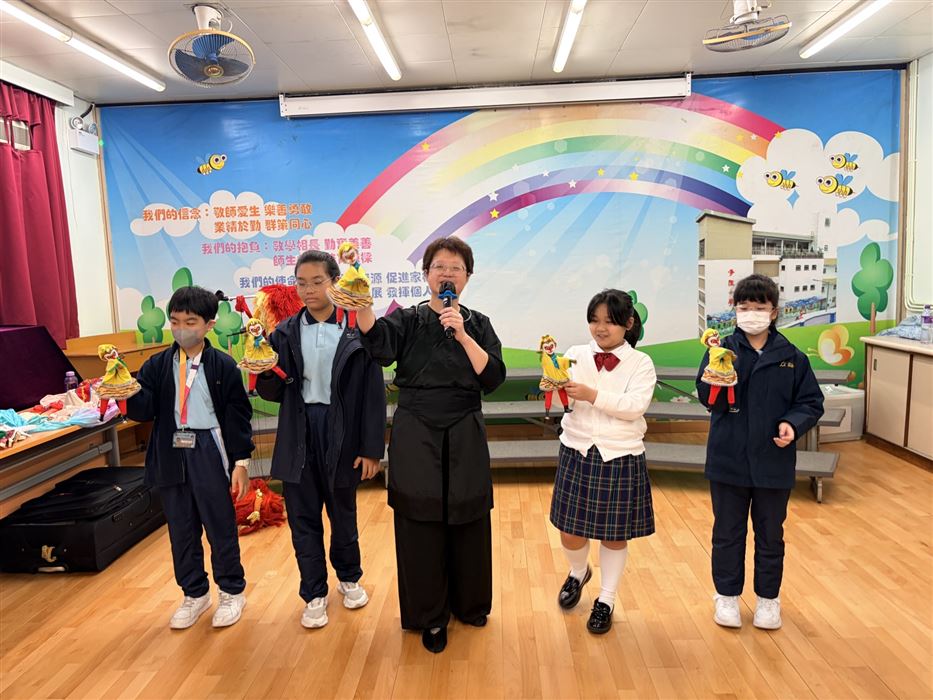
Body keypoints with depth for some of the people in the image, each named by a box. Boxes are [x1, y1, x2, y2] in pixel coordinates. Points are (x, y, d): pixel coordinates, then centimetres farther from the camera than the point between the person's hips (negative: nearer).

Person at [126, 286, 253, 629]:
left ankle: (231, 592, 26)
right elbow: (144, 409, -4)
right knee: (180, 529, 15)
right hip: (170, 455, 4)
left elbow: (238, 416, -5)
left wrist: (241, 461, -8)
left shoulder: (223, 366, -5)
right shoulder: (156, 365, 5)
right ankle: (194, 594, 33)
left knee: (220, 526, 7)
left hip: (210, 453, -4)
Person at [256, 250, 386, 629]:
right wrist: (266, 374, -19)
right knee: (303, 518, 11)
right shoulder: (286, 332, 2)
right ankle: (314, 594, 30)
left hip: (341, 435, -2)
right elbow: (273, 392, 3)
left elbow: (373, 393, -8)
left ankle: (349, 577, 42)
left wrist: (372, 449, -8)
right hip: (298, 437, 2)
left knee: (343, 513, 16)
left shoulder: (356, 331, -8)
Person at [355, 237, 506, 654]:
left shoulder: (478, 325, 4)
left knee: (468, 524, 12)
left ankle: (468, 603, 37)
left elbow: (493, 378, -9)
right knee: (420, 528, 6)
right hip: (415, 439, -1)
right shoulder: (408, 320, -1)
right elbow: (379, 344, -24)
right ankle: (429, 617, 27)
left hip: (464, 439, 2)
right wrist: (362, 304, -42)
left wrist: (463, 335, -20)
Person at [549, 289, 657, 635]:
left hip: (621, 457, -1)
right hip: (578, 453, 2)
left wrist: (593, 395, -27)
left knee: (615, 533, 11)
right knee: (570, 530, 9)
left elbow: (635, 407, -18)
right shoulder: (576, 355, 0)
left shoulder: (641, 363, -4)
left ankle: (606, 601, 31)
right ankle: (578, 573, 42)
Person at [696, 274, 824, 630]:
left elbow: (811, 402, 4)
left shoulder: (792, 357, -2)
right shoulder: (722, 350, -6)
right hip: (727, 461, -1)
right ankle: (727, 594, 32)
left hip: (774, 464, 1)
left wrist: (793, 423, -15)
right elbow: (708, 398, -15)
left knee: (770, 535, 16)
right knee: (727, 532, 13)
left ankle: (768, 597, 36)